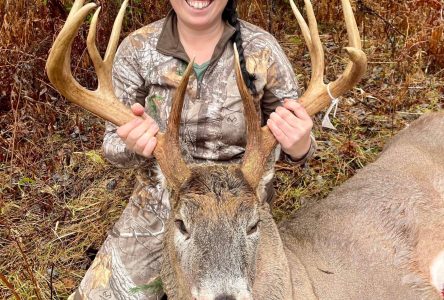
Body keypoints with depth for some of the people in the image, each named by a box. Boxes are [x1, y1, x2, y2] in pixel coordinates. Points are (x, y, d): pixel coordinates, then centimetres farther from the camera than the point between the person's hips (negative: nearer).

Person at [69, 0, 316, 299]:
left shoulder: (262, 49, -13)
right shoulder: (137, 49, -11)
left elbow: (294, 138, -4)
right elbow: (113, 145, -5)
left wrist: (300, 147, -29)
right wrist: (133, 144, -30)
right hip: (158, 209, 1)